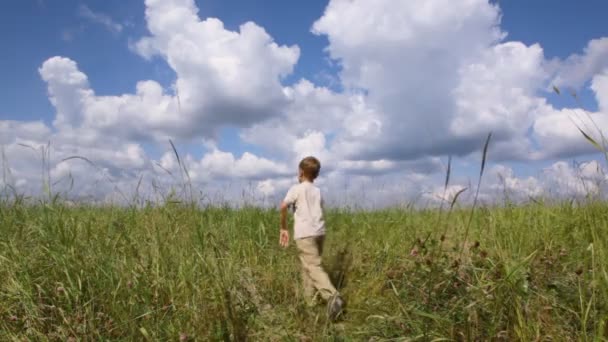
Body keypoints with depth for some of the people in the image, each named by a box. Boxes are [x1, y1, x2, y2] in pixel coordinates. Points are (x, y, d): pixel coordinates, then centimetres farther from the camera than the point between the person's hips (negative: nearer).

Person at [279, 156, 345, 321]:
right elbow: (320, 212, 17)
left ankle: (332, 296, -30)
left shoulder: (296, 189, 1)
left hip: (305, 233, -6)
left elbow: (283, 206, -12)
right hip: (319, 232, 6)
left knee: (313, 267, -12)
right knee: (308, 266, 18)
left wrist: (283, 228, -1)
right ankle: (310, 301, 23)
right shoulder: (318, 191, 19)